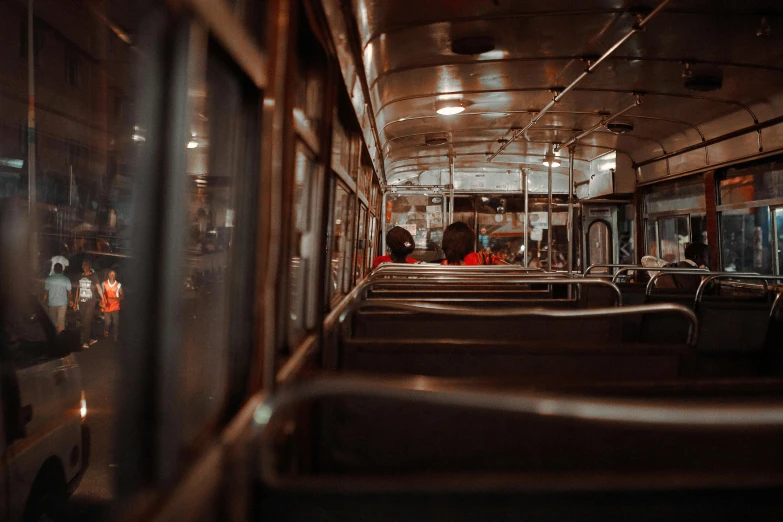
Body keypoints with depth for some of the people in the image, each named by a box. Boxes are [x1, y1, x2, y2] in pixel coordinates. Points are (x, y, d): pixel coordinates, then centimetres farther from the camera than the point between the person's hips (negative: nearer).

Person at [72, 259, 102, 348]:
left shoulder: (94, 277, -5)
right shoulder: (80, 277, 10)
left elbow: (99, 289, -12)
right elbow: (78, 290, 16)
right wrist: (75, 303, 15)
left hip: (90, 303, -5)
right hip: (81, 303, 5)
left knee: (86, 322, -11)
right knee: (85, 322, 9)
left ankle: (85, 342, -6)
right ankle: (90, 339, 21)